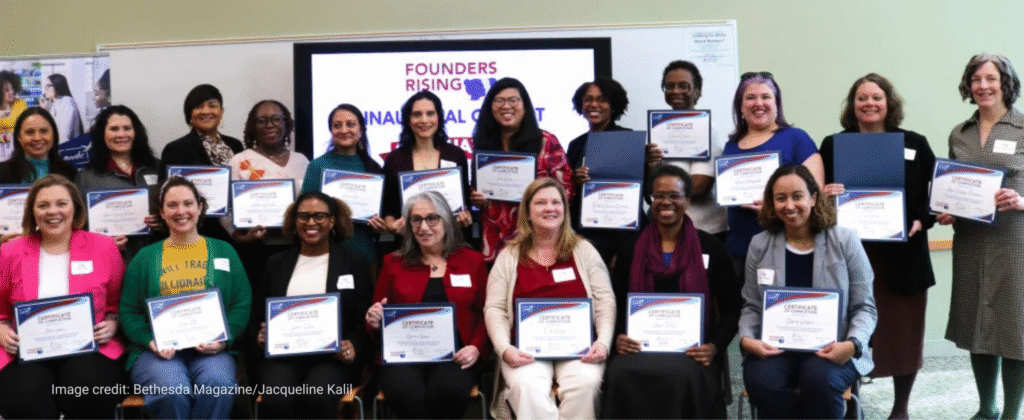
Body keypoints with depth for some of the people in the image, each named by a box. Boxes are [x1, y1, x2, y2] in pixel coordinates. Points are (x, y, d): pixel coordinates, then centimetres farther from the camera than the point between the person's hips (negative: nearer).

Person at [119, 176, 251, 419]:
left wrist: (223, 340, -9)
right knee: (173, 391, -34)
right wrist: (150, 342, -9)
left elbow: (242, 304, 9)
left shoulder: (223, 252, 16)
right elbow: (129, 312, 10)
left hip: (211, 350, 0)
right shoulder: (145, 258, 16)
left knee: (218, 385, -34)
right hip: (159, 351, 0)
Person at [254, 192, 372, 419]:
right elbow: (259, 315, 22)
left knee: (317, 398, -34)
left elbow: (363, 318, 7)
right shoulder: (276, 263, 19)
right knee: (276, 401, -31)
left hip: (333, 354, -2)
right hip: (282, 352, 2)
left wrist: (354, 346, -14)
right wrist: (260, 337, -1)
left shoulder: (354, 262, 11)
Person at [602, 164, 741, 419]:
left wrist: (715, 346, -11)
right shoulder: (632, 247, 11)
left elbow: (731, 308, 6)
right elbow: (615, 304, 12)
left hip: (691, 349, -1)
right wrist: (617, 337, -9)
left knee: (680, 375, -37)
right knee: (621, 373, -34)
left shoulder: (710, 247, 6)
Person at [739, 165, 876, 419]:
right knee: (760, 381, -32)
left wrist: (853, 344, -17)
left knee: (820, 379, -35)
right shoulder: (760, 245, 8)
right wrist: (747, 339, -10)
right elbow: (752, 306, 12)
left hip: (831, 350, -1)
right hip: (775, 348, 2)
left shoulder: (845, 241, 2)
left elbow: (865, 307, 3)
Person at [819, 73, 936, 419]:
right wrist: (823, 194, -16)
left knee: (903, 328, 8)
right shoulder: (833, 145, 7)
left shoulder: (914, 144, 7)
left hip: (902, 254, 1)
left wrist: (922, 221, -8)